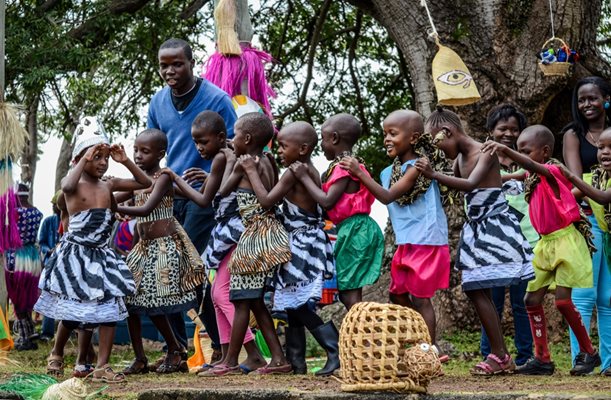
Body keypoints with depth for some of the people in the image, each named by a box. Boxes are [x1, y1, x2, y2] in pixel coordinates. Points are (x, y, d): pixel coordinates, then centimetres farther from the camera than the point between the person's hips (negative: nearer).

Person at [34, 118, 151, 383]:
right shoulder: (73, 184, -11)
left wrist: (125, 161, -5)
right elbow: (67, 186, -37)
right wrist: (85, 159, -33)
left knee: (111, 309, -7)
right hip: (76, 254, -5)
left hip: (101, 255, 5)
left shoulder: (108, 185, 5)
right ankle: (56, 355, 32)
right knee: (72, 313, 5)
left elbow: (144, 183, 8)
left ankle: (102, 367, -3)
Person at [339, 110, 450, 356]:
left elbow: (388, 196, -23)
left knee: (419, 298, -7)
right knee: (397, 294, 13)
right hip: (406, 244, 9)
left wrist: (360, 174, -28)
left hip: (426, 242, -9)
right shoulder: (389, 172, 10)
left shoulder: (418, 166, -15)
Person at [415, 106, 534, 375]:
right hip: (475, 227, 9)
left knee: (477, 290, -14)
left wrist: (433, 175, -39)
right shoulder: (461, 158, 10)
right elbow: (453, 184, 26)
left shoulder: (485, 152, -13)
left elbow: (470, 184, -30)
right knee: (473, 290, 5)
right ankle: (500, 356, 8)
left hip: (493, 226, -9)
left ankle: (500, 356, -11)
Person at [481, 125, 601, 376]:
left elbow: (532, 166, -36)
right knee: (532, 299, 3)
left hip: (565, 240, -9)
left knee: (562, 300, -11)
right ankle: (542, 359, 8)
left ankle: (588, 353, 6)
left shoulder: (553, 171, -16)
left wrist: (505, 150, -50)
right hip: (545, 243, 9)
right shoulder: (532, 177, 9)